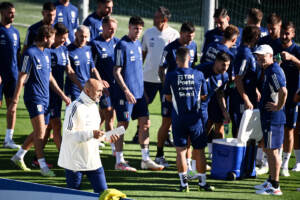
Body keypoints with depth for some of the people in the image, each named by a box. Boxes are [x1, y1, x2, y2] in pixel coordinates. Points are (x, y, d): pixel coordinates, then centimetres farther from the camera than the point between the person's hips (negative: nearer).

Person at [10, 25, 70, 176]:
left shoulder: (47, 53, 13)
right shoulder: (30, 53, -12)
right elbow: (21, 78, -13)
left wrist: (62, 95, 19)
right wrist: (15, 101, -15)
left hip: (45, 98, 8)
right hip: (34, 98, -8)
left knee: (39, 132, 11)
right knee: (40, 132, -11)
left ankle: (19, 156, 25)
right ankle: (43, 166, -9)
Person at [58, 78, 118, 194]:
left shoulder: (93, 106, 12)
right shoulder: (75, 107, -16)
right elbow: (68, 135, -21)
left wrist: (107, 137, 5)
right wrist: (91, 134, -28)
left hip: (93, 161, 7)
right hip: (75, 162, -7)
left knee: (102, 191, 1)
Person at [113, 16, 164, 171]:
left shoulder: (138, 44, 13)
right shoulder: (122, 45, -11)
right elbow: (116, 72, -14)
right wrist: (126, 91, -19)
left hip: (139, 92, 8)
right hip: (125, 93, -8)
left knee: (145, 123, 6)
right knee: (123, 124, -1)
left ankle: (145, 160, 11)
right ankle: (119, 161, 6)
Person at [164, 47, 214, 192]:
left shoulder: (170, 76, -6)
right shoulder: (198, 75, -3)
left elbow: (168, 97, 5)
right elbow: (203, 96, 8)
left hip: (178, 119, -1)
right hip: (195, 118, 1)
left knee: (181, 150, 2)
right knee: (199, 150, 10)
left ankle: (184, 182, -2)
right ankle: (202, 182, 16)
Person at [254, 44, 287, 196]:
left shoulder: (274, 71, -19)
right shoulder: (269, 70, 14)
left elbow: (283, 91, -31)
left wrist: (278, 107, -20)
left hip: (273, 118, -11)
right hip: (268, 117, 11)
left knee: (272, 150, -6)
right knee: (269, 150, 19)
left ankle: (275, 187, -3)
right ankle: (271, 181, 30)